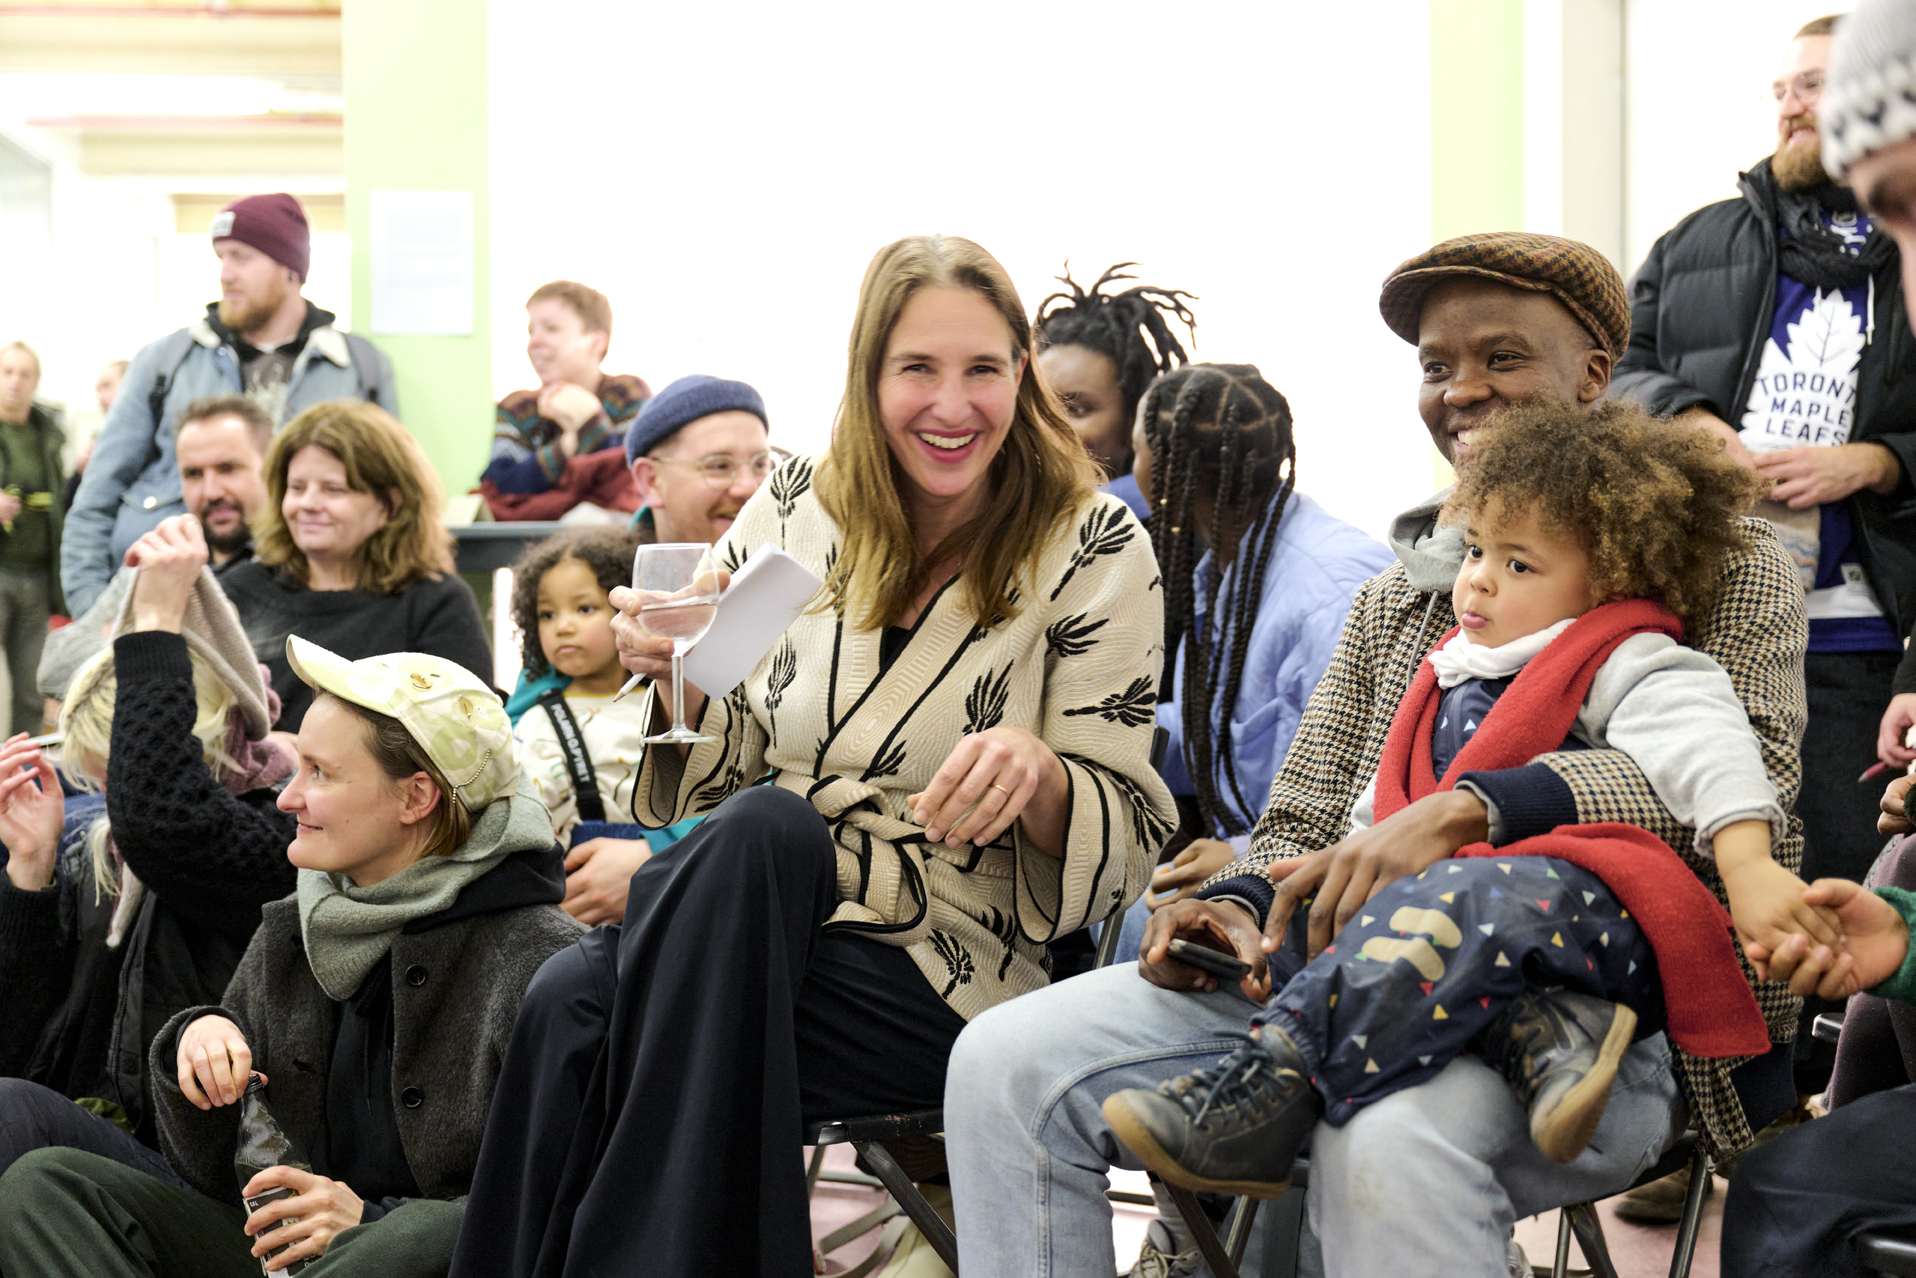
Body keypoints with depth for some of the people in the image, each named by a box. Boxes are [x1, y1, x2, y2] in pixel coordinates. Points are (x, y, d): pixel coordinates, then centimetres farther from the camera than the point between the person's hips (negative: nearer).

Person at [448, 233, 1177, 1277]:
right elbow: (718, 780, 14)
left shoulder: (1095, 552, 1)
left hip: (946, 973, -2)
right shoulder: (791, 512, 9)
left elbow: (1128, 837, -1)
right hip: (749, 922, 2)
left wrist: (1035, 772, -22)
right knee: (570, 993, -33)